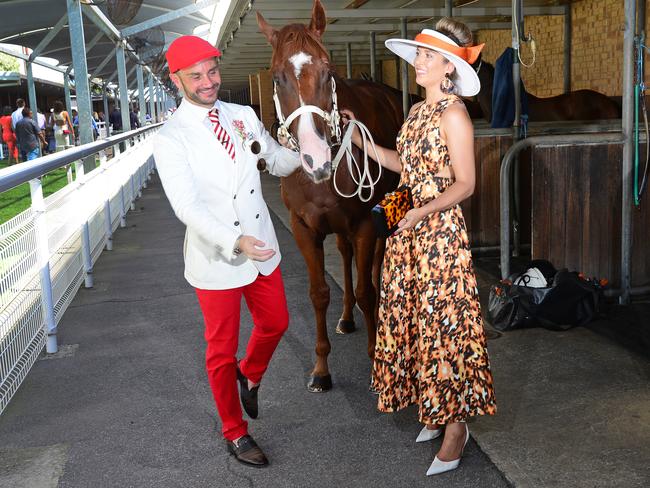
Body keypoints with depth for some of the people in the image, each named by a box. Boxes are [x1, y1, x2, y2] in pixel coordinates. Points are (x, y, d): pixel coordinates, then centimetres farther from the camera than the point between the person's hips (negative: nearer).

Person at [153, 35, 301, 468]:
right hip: (216, 259, -5)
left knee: (275, 324, 22)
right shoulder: (171, 139, -15)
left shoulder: (244, 116, 1)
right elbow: (187, 206, -24)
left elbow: (280, 163, 7)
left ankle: (249, 374, 55)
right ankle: (236, 434, 34)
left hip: (262, 249, 5)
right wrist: (236, 241, -38)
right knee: (222, 351, 12)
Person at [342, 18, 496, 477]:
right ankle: (435, 410, 29)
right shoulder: (417, 111, 12)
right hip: (409, 229, 9)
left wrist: (422, 212, -26)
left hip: (439, 229, -9)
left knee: (443, 322, -1)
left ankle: (456, 425, 13)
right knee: (414, 318, 14)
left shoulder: (453, 114, -13)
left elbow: (465, 184, -15)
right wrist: (361, 140, 12)